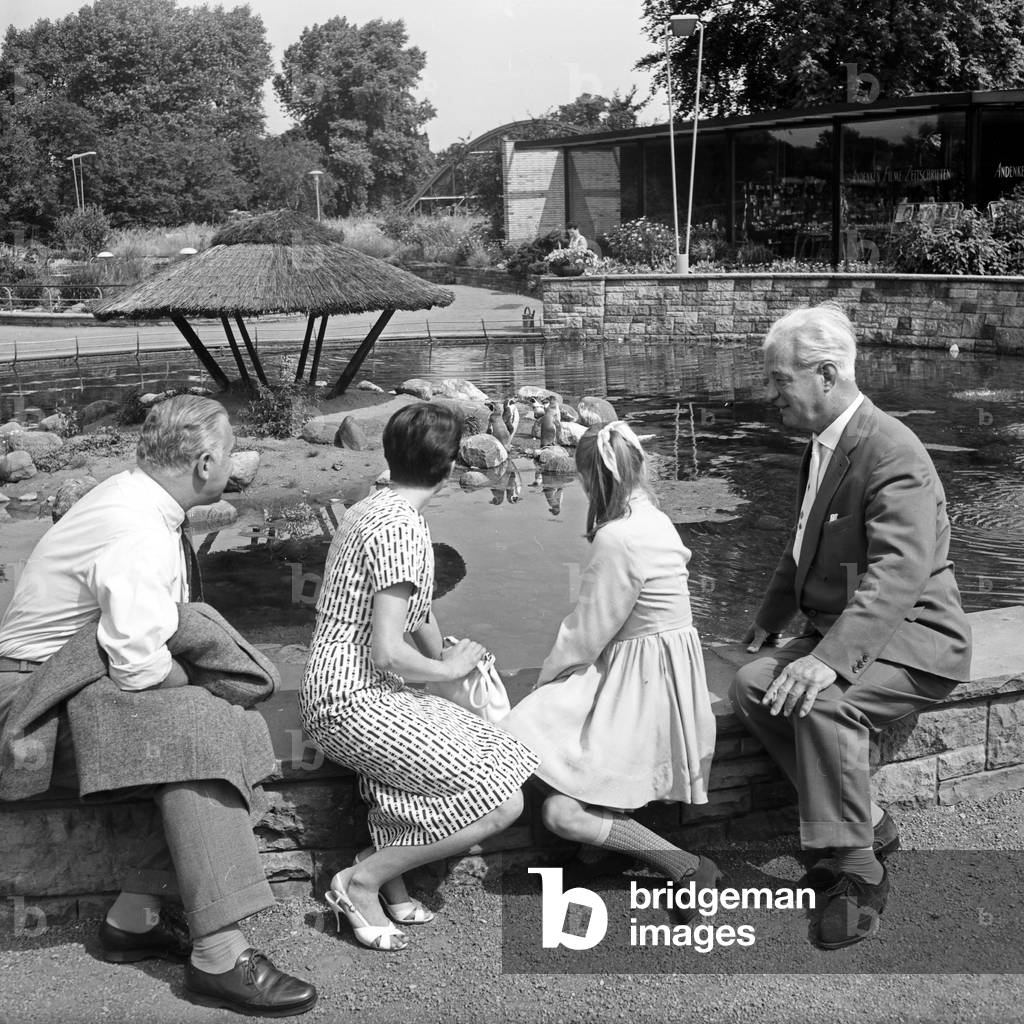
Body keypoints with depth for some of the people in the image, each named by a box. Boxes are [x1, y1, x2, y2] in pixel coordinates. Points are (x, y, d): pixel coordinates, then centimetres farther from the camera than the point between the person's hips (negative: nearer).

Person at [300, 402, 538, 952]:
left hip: (338, 693, 10)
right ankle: (361, 880, -3)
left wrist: (447, 658, 24)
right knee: (503, 803, -12)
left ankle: (388, 876, 5)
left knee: (500, 758, 7)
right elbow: (387, 653, -23)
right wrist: (448, 668, -6)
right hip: (356, 703, -10)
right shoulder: (402, 528, -18)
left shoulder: (368, 509, 13)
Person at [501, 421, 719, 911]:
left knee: (563, 812, -13)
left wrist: (543, 680, 2)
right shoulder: (654, 520, 7)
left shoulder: (617, 539, -22)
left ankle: (690, 868, -5)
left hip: (640, 682, -10)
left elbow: (585, 635, -17)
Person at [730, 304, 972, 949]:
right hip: (844, 628, 9)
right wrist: (770, 621, 26)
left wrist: (829, 660, -44)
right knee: (752, 686, -10)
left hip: (914, 637, -9)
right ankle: (870, 824, 0)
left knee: (824, 703, -33)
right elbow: (806, 550, 25)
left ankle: (857, 870, -17)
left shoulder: (892, 454, -22)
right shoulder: (825, 445, 9)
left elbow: (897, 575, -34)